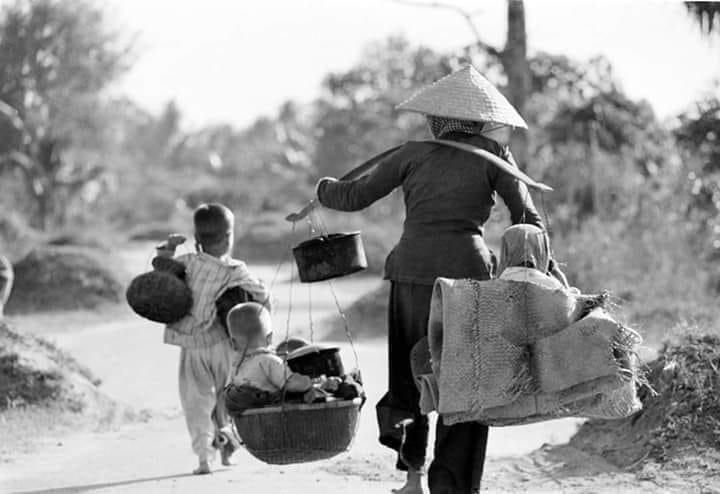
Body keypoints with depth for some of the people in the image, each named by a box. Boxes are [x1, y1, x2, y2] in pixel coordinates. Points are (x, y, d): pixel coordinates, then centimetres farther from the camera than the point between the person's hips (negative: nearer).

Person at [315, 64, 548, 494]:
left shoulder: (414, 154, 9)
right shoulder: (492, 153, 6)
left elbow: (354, 196, 12)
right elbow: (529, 219, 1)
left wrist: (324, 188, 31)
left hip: (412, 269, 2)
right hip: (468, 271, -1)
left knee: (410, 373, 16)